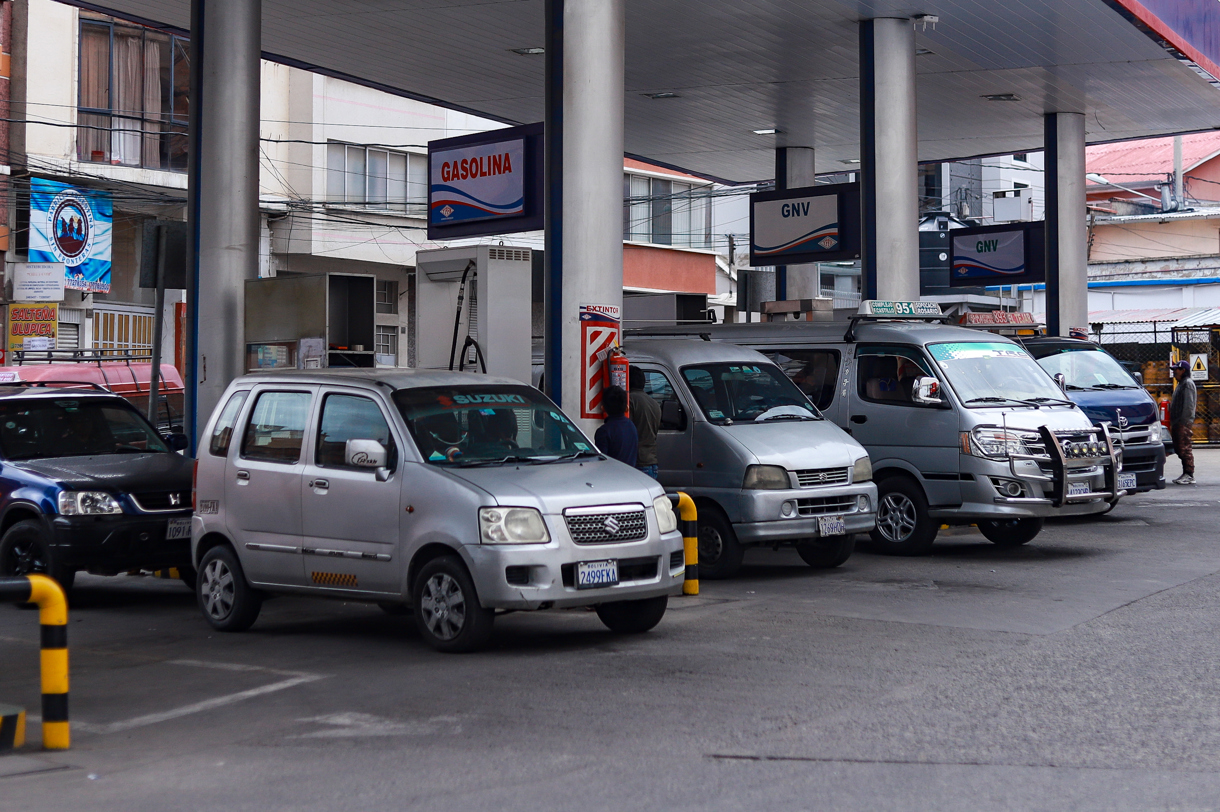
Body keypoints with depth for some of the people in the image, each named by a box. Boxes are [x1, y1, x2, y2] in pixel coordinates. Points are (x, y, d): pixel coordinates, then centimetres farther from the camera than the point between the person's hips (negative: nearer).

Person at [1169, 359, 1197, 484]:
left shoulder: (1188, 383, -9)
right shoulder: (1181, 384, 22)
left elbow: (1189, 405, -17)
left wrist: (1183, 421, -22)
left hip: (1185, 423, -10)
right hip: (1178, 423, 10)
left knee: (1186, 448, -10)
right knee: (1180, 449, 11)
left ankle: (1189, 475, -10)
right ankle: (1186, 474, 15)